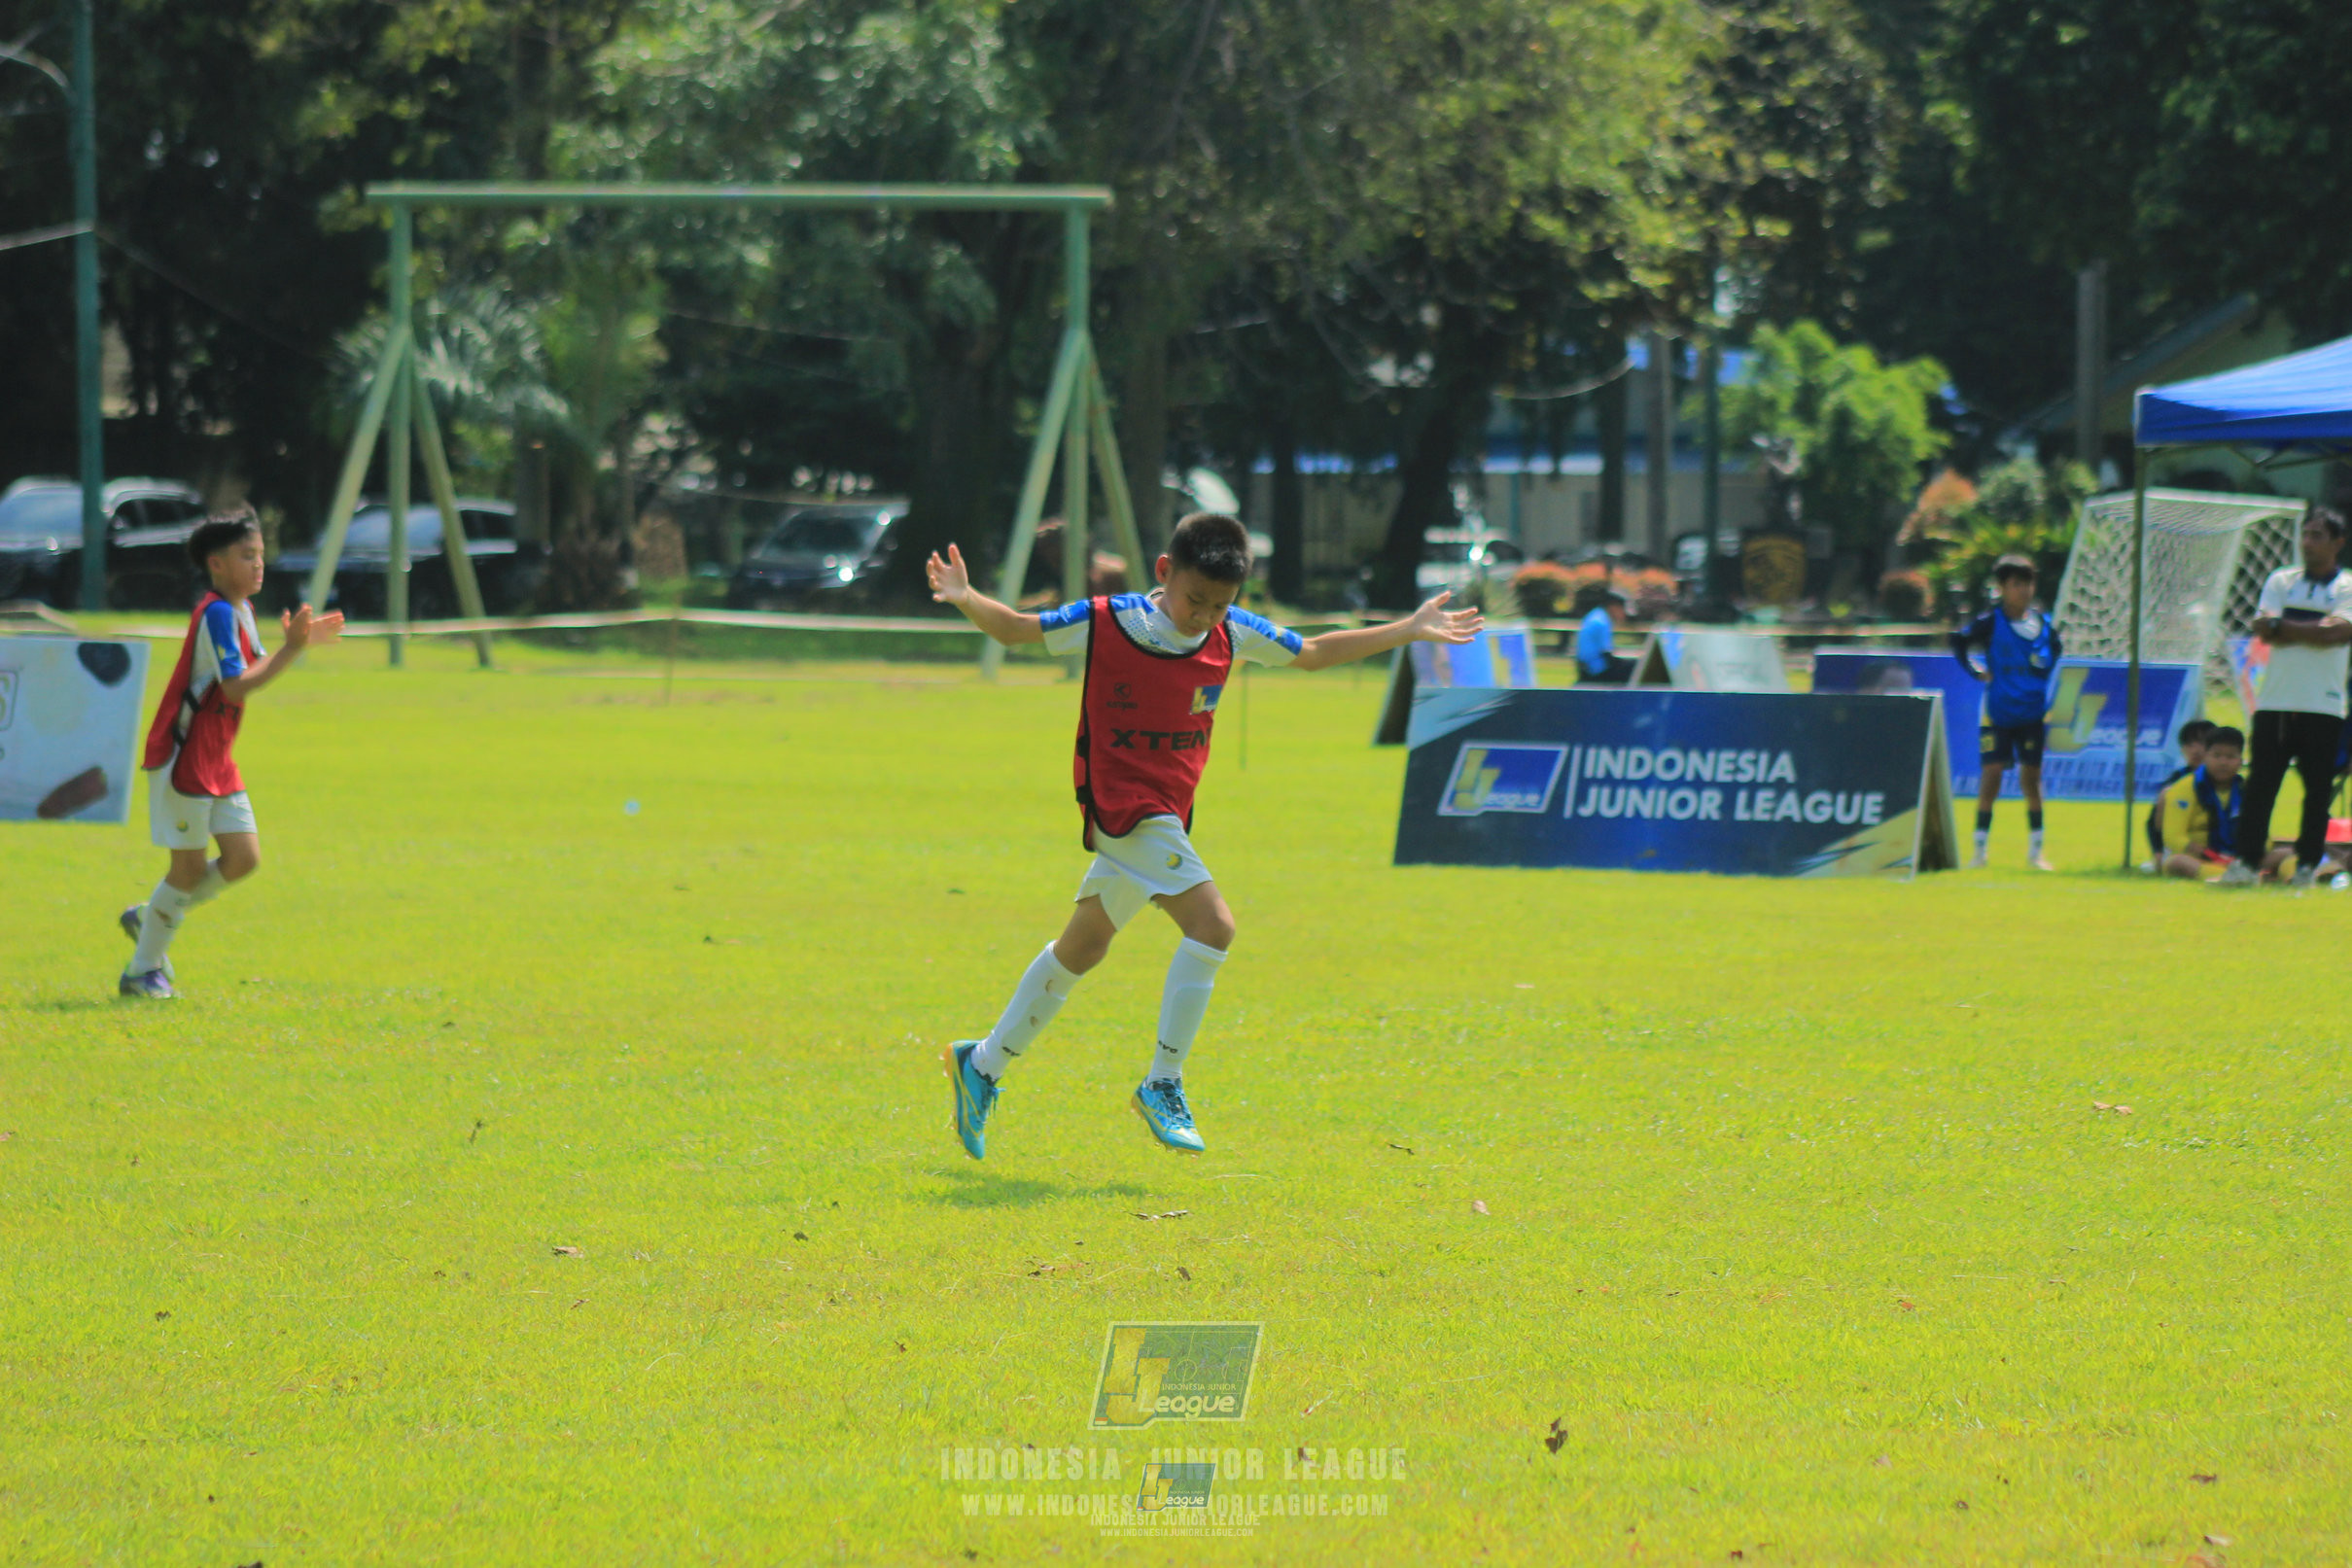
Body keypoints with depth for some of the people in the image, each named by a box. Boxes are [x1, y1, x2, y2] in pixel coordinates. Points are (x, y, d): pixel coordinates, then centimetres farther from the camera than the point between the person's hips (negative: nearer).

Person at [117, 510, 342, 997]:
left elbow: (254, 672, 18)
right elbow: (237, 687, -26)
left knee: (244, 857, 4)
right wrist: (291, 648, -25)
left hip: (217, 763, 9)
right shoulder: (217, 614, -19)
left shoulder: (240, 610, 11)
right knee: (190, 867, -4)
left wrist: (298, 643, 7)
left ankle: (152, 918, 22)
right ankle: (142, 971, 9)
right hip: (184, 759, -9)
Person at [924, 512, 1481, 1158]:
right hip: (1123, 801, -7)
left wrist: (1410, 631, 14)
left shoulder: (1233, 633, 2)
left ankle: (982, 1064, 31)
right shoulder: (1106, 623, -12)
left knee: (1083, 946, 16)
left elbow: (1313, 654, 16)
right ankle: (1162, 1087, -13)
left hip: (1167, 809, 7)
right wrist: (964, 598, -21)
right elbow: (1016, 629, -1)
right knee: (1211, 923, -21)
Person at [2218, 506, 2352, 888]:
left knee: (2318, 791, -1)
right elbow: (2264, 629, -2)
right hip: (2275, 701, 2)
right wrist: (2315, 631, -10)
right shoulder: (2281, 581, 13)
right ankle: (2247, 862, -1)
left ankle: (2308, 864, 8)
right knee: (2259, 785, -3)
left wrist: (2284, 627, -9)